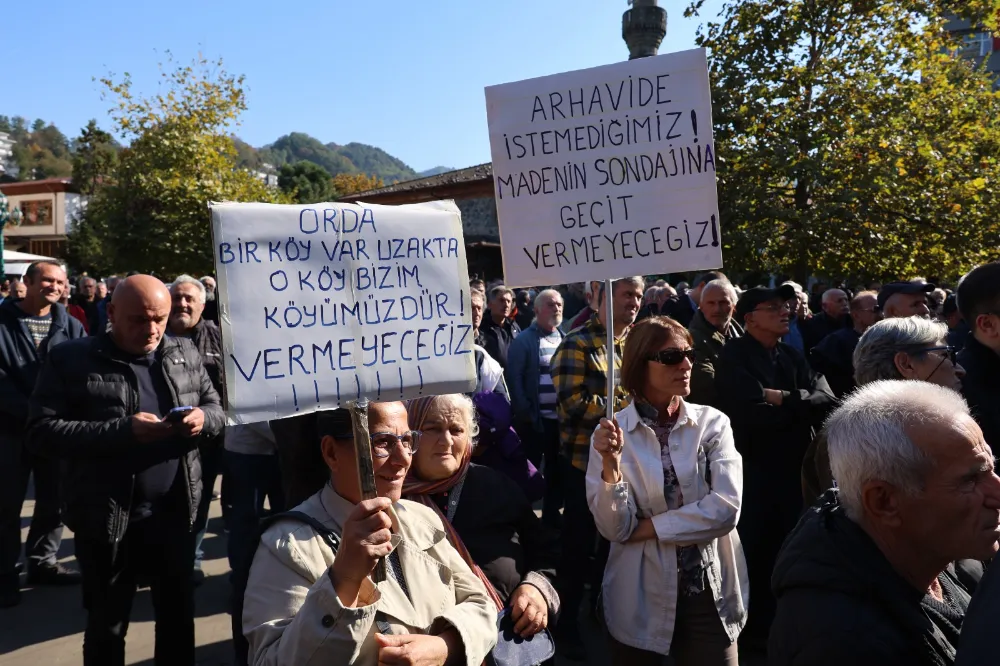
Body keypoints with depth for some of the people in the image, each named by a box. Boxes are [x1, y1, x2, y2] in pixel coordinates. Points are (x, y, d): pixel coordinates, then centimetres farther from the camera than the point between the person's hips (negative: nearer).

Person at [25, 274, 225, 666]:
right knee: (106, 626, 14)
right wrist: (122, 430, -24)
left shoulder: (185, 354, 6)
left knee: (178, 614, 19)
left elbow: (218, 408, 11)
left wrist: (203, 418, -13)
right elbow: (42, 432, -13)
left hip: (176, 512, 3)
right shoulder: (70, 359, -6)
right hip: (107, 518, -3)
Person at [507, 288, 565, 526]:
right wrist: (524, 414, -14)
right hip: (535, 418, -5)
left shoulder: (565, 339, 13)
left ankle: (552, 517, 26)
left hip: (562, 417, 5)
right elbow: (515, 378, -9)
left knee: (557, 471, 13)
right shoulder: (523, 340, -5)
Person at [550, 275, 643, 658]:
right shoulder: (577, 345, -11)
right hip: (586, 462, -6)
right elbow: (574, 404, -21)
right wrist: (626, 404, -18)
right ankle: (568, 624, 24)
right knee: (579, 545, 6)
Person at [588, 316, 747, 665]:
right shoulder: (613, 430, -7)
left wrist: (647, 527, -14)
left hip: (709, 593, 1)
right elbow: (614, 528, -12)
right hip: (641, 598, -1)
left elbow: (726, 509, -15)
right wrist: (611, 463, -26)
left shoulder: (713, 423, -4)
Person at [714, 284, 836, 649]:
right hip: (752, 469, -6)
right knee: (753, 551, 6)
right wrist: (800, 408, -10)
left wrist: (785, 399, -17)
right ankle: (749, 627, 25)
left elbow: (826, 399, -2)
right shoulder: (734, 356, -10)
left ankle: (777, 623, 33)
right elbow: (755, 415, -24)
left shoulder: (792, 356, 13)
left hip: (793, 468, 6)